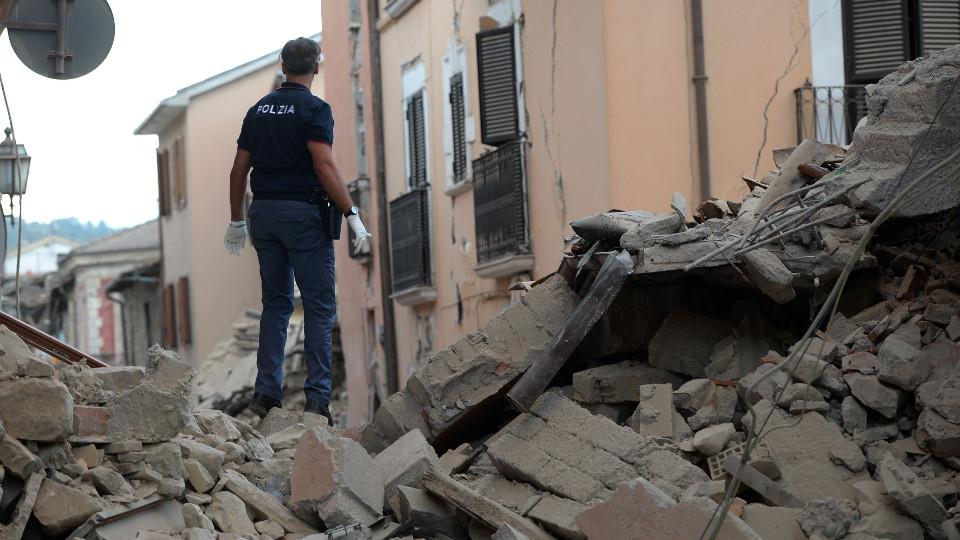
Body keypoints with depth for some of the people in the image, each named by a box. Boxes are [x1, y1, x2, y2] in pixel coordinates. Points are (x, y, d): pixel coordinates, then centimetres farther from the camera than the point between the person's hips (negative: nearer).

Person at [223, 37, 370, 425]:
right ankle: (317, 396, -8)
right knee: (319, 305, -2)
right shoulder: (314, 109, -7)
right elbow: (324, 165, -17)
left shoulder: (259, 110, 12)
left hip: (265, 213, 6)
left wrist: (236, 221, 20)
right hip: (305, 215, -6)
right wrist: (352, 214, -15)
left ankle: (266, 392, 7)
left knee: (276, 303, 12)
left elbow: (239, 169, 13)